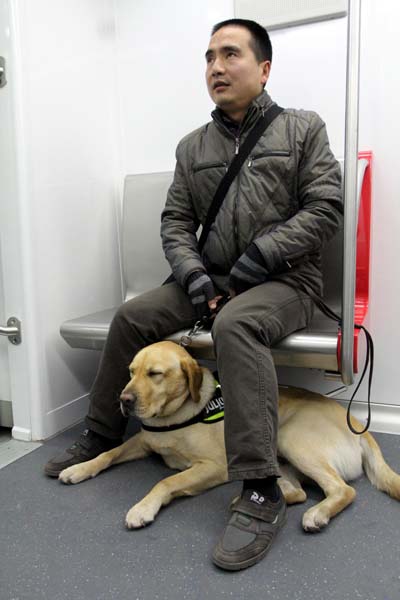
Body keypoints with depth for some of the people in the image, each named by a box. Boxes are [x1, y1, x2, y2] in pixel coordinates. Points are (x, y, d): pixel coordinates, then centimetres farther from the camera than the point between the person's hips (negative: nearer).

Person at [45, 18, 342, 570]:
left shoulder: (303, 129, 2)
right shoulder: (193, 147, 13)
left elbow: (325, 209, -8)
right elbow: (175, 221, 8)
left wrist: (259, 257, -17)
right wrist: (193, 273, -11)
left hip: (284, 280, -4)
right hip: (212, 279, 5)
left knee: (234, 324, -37)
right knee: (131, 316, -11)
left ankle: (261, 494, -32)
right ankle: (102, 436, 9)